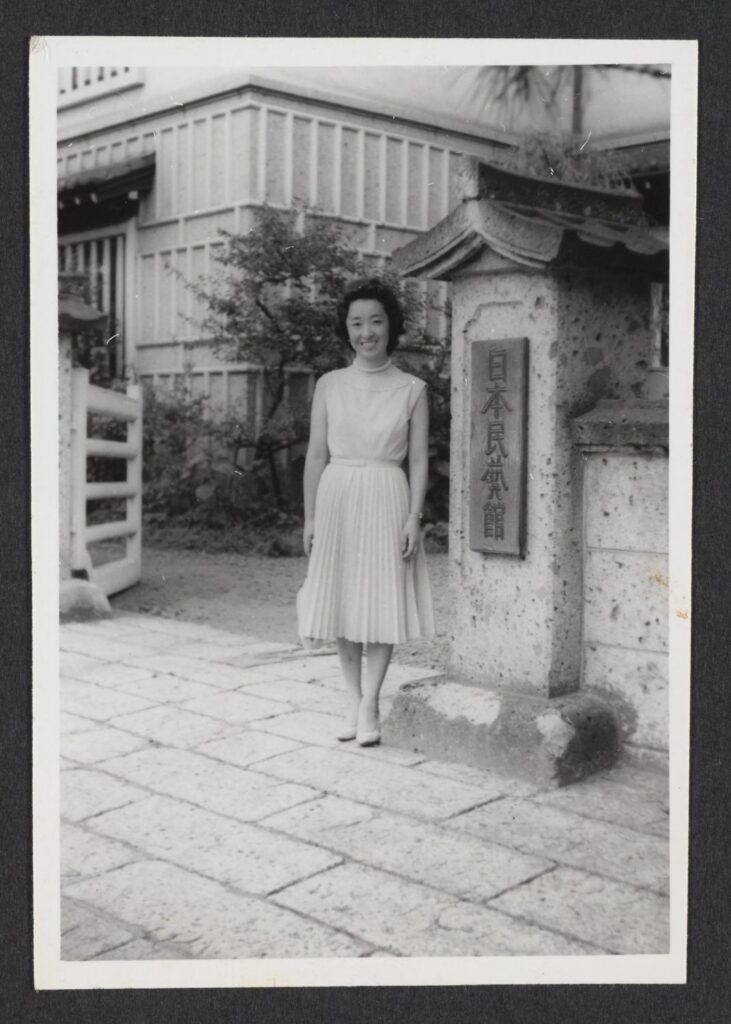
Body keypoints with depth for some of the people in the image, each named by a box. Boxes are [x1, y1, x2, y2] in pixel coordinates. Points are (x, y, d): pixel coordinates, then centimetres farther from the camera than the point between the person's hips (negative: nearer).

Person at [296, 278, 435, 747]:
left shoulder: (412, 389, 2)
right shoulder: (329, 385, 5)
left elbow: (419, 459, 1)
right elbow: (317, 454, 5)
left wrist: (414, 517, -8)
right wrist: (310, 516, 2)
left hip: (387, 501, -1)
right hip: (337, 499, 2)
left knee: (383, 602, -1)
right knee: (344, 602, 6)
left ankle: (369, 704, 9)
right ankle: (354, 700, 18)